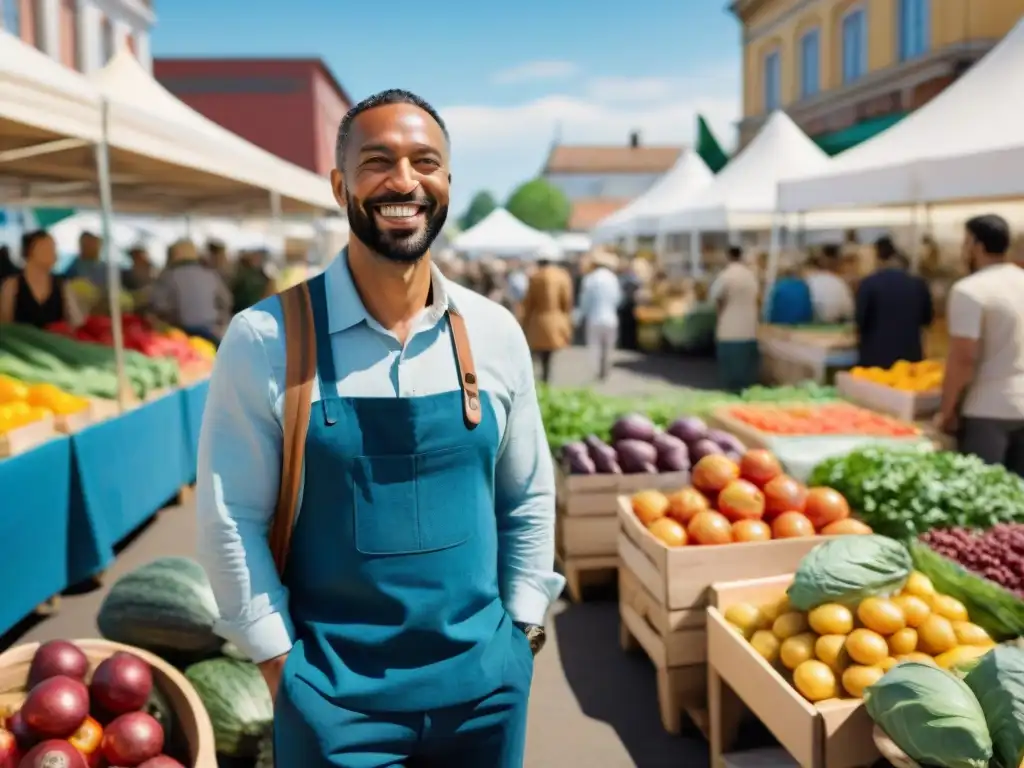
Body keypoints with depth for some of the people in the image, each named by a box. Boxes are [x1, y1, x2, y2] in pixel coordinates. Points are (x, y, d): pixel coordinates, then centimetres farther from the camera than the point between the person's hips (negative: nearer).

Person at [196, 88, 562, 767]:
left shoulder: (495, 333, -3)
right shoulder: (265, 340, -12)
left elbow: (529, 498, 6)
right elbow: (231, 519, -7)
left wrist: (521, 629, 4)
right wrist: (283, 667, -5)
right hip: (335, 695, -3)